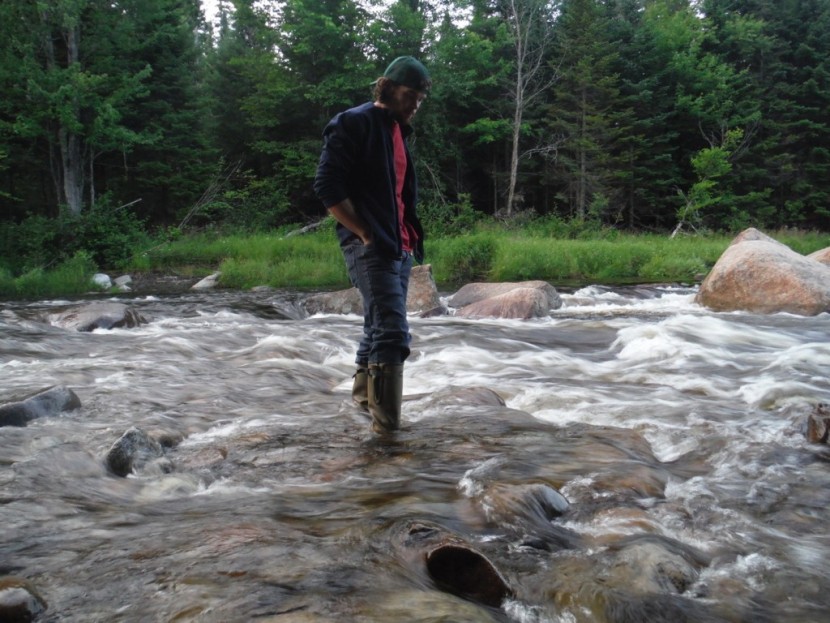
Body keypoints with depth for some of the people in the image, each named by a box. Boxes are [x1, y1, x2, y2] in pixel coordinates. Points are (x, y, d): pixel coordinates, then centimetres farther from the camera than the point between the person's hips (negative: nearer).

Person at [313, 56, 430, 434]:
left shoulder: (399, 131, 20)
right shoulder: (353, 125, -7)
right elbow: (327, 187, -15)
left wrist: (410, 235, 13)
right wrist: (366, 235, -15)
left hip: (399, 247, 9)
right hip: (369, 247, -9)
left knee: (380, 327, 16)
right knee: (393, 332, -15)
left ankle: (363, 393, 32)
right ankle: (387, 425, -11)